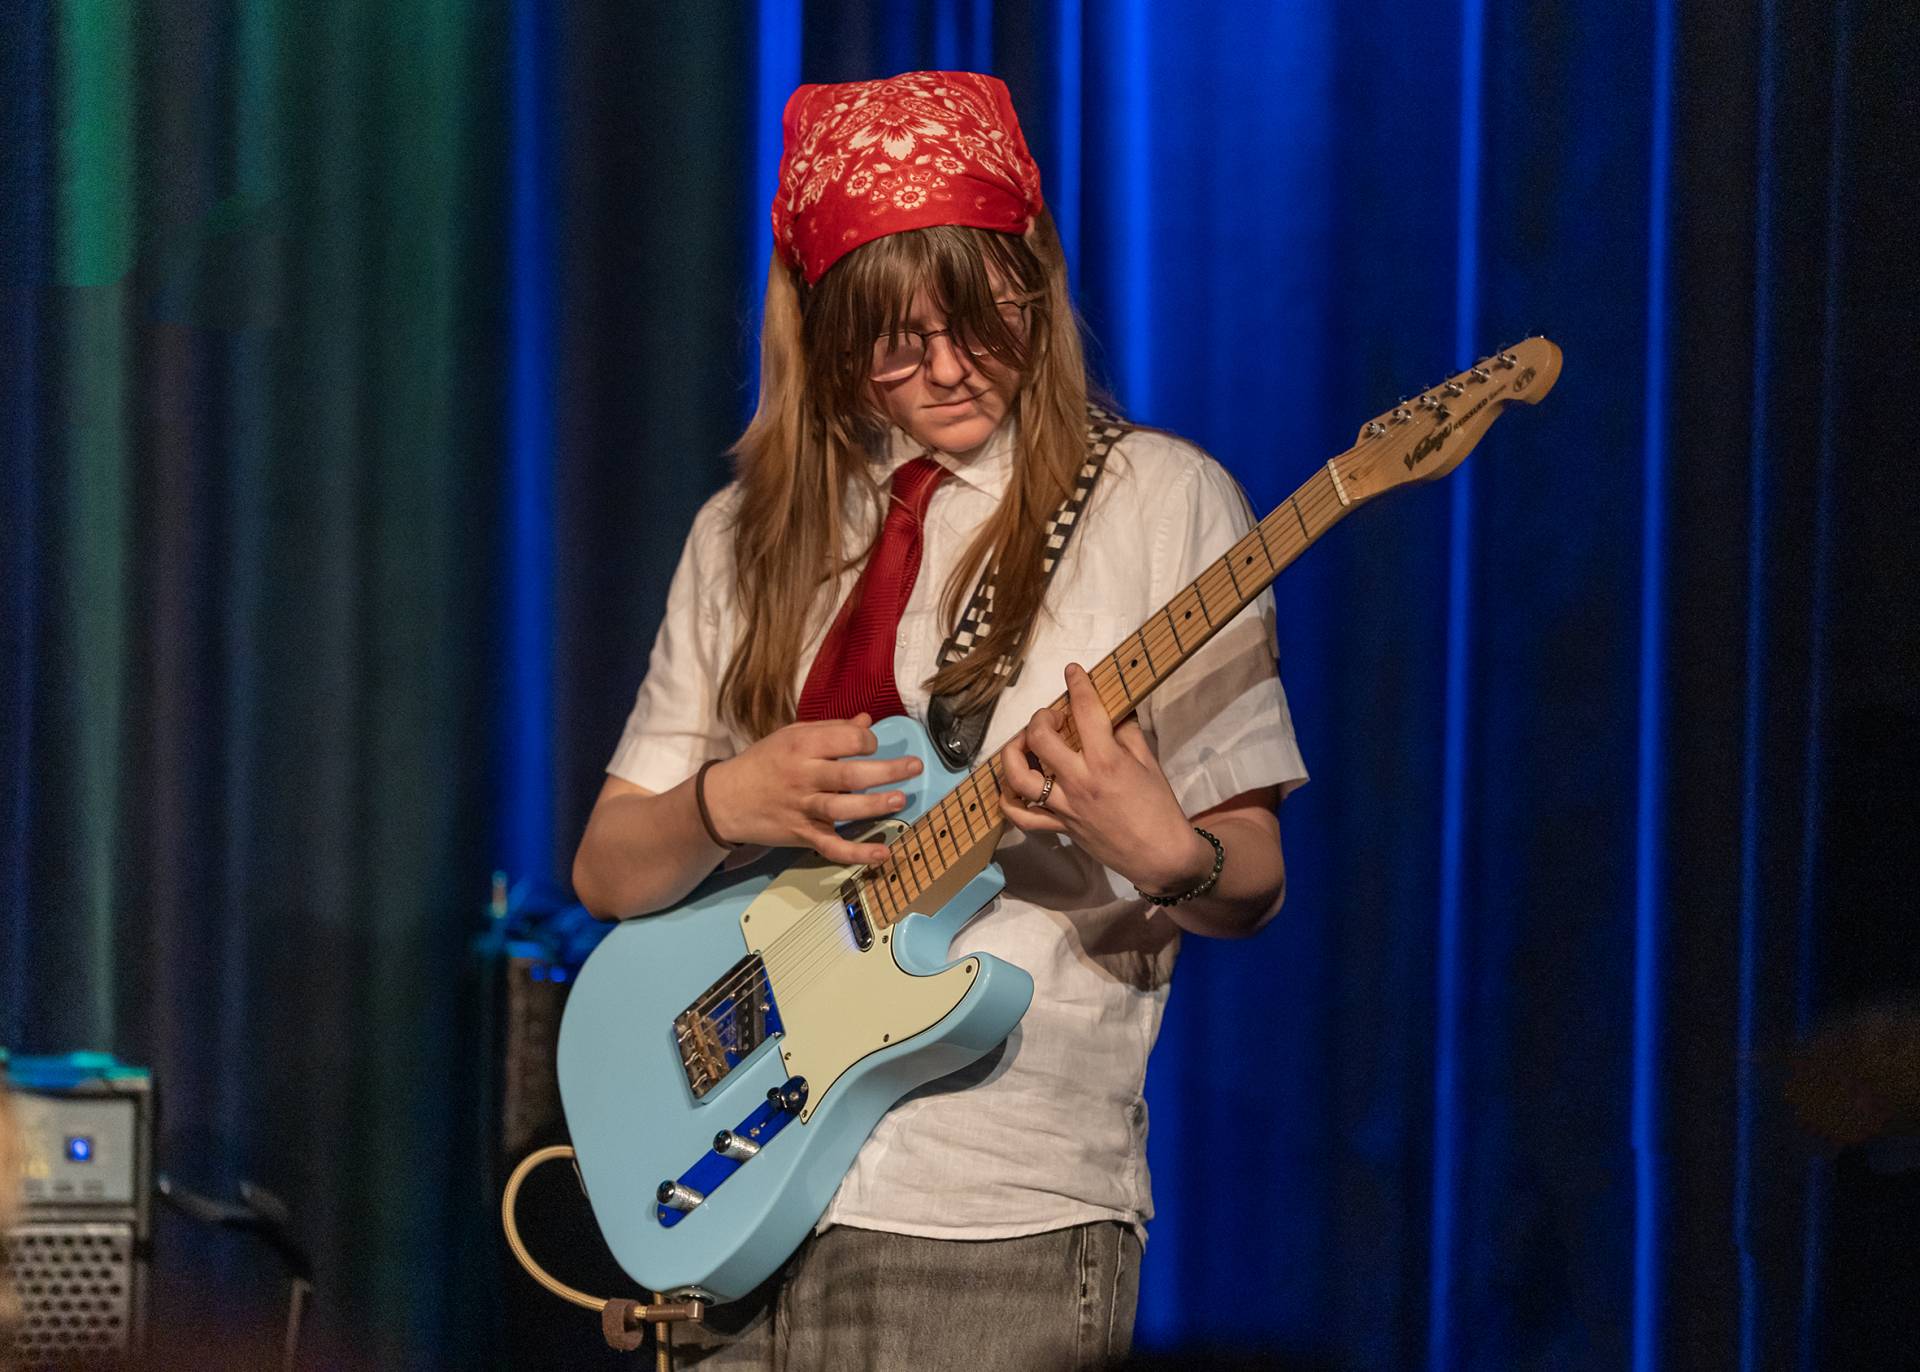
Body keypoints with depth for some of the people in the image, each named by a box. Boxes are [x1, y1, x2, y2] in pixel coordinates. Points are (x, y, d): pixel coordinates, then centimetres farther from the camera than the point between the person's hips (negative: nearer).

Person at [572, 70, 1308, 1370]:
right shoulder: (751, 536, 12)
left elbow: (1252, 887, -1)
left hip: (1002, 1234, -4)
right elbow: (607, 872, 13)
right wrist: (725, 806, -8)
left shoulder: (1160, 504, 0)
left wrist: (1163, 854, -23)